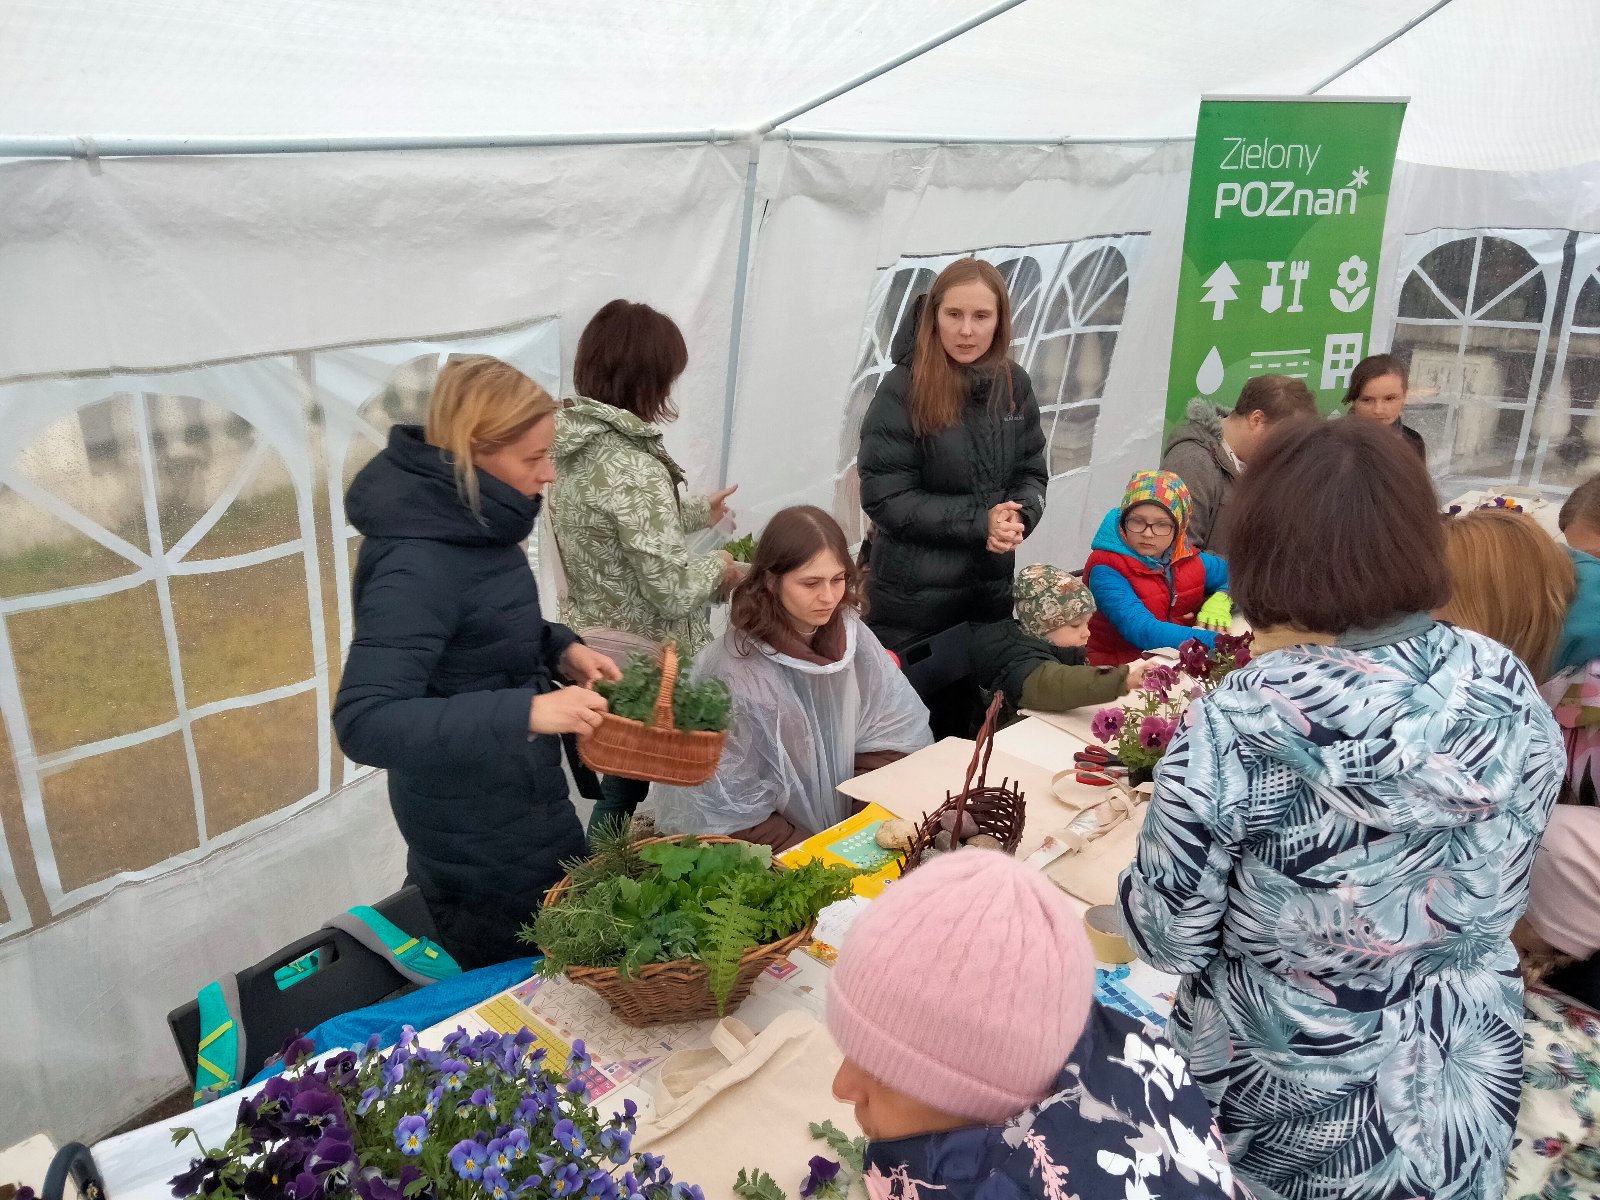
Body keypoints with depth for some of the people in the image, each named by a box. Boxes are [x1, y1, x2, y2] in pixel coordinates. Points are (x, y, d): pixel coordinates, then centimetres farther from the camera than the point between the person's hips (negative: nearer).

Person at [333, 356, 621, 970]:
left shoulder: (464, 518, -2)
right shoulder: (417, 563, -29)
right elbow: (364, 722, -35)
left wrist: (560, 648, -4)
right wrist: (526, 711, -40)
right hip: (481, 843, -9)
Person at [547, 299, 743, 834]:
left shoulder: (573, 441, 1)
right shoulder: (632, 465, -26)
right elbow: (671, 589, -24)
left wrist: (696, 512, 24)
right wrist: (718, 567, -4)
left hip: (588, 643, 8)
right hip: (641, 658, -8)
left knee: (621, 780, 24)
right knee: (635, 783, 11)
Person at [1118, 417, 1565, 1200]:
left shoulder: (1235, 727, -28)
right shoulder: (1511, 692, -13)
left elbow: (1169, 940, -18)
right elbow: (1499, 893, 2)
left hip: (1290, 1113, -4)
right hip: (1467, 1102, 4)